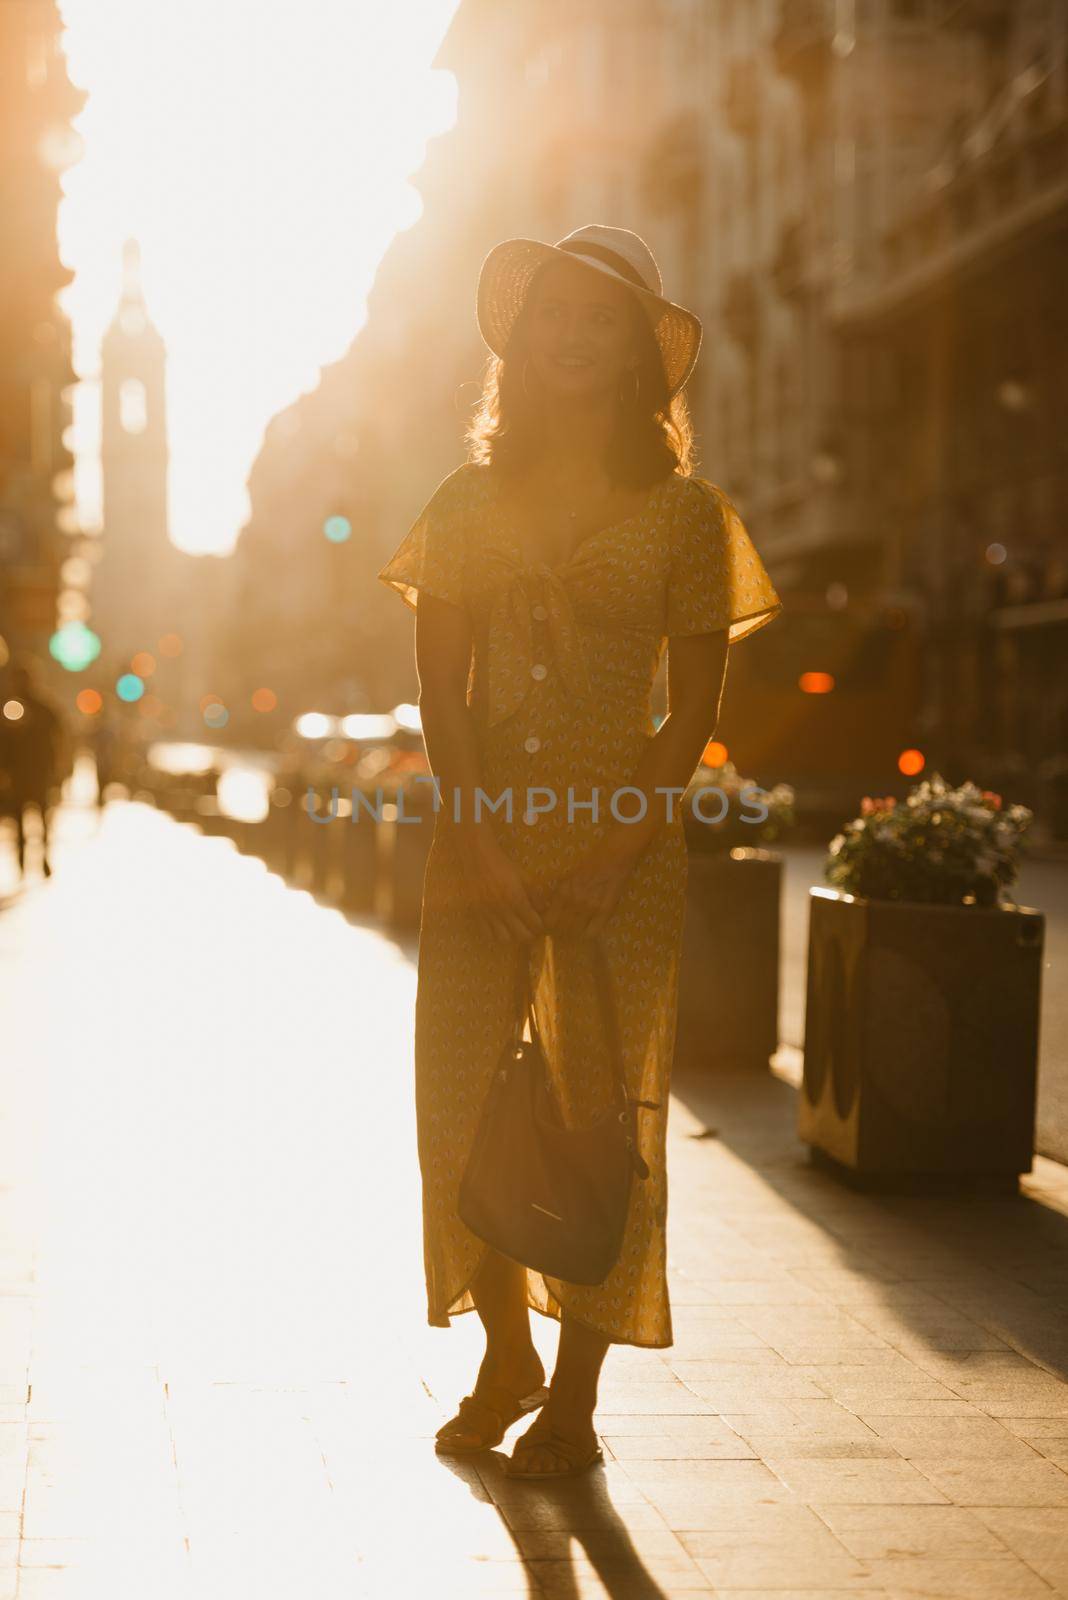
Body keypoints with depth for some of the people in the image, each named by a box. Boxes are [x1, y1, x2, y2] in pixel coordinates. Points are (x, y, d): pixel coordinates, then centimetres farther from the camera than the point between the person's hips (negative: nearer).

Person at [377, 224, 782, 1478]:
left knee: (601, 1111, 0)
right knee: (462, 1096, 3)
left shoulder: (681, 515, 0)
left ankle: (574, 1399, 11)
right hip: (482, 829, 3)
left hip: (623, 842, -2)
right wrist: (487, 842, -10)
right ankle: (504, 1360, 22)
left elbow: (694, 711, -2)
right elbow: (441, 690, 2)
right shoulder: (468, 504, 7)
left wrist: (614, 853, -12)